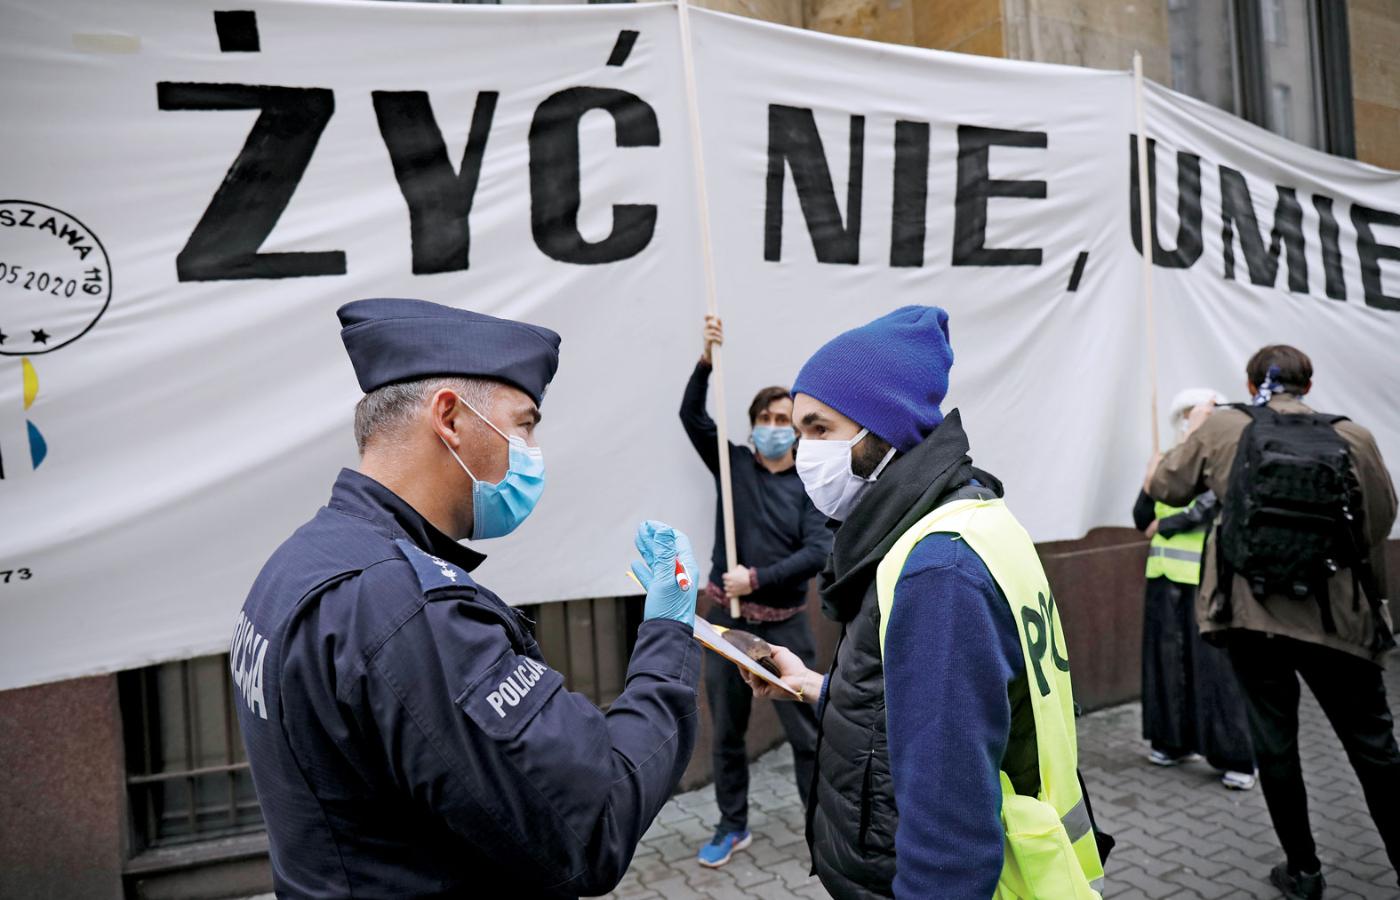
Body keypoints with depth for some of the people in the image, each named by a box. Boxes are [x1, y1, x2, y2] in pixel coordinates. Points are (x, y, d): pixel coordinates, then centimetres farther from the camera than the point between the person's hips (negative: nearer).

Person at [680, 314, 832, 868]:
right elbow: (691, 414, -6)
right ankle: (733, 826, 31)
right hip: (726, 620, 2)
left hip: (783, 625, -2)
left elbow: (818, 552, -14)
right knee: (727, 732, 13)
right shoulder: (733, 466, 3)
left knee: (806, 731, 5)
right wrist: (707, 360, -19)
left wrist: (757, 578, -21)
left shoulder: (810, 487, -3)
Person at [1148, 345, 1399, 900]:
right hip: (1336, 620, 0)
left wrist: (1193, 434, 20)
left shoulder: (1221, 428, -4)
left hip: (1252, 615, 1)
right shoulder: (1353, 437, -5)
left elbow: (1164, 487, 8)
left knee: (1274, 742, 14)